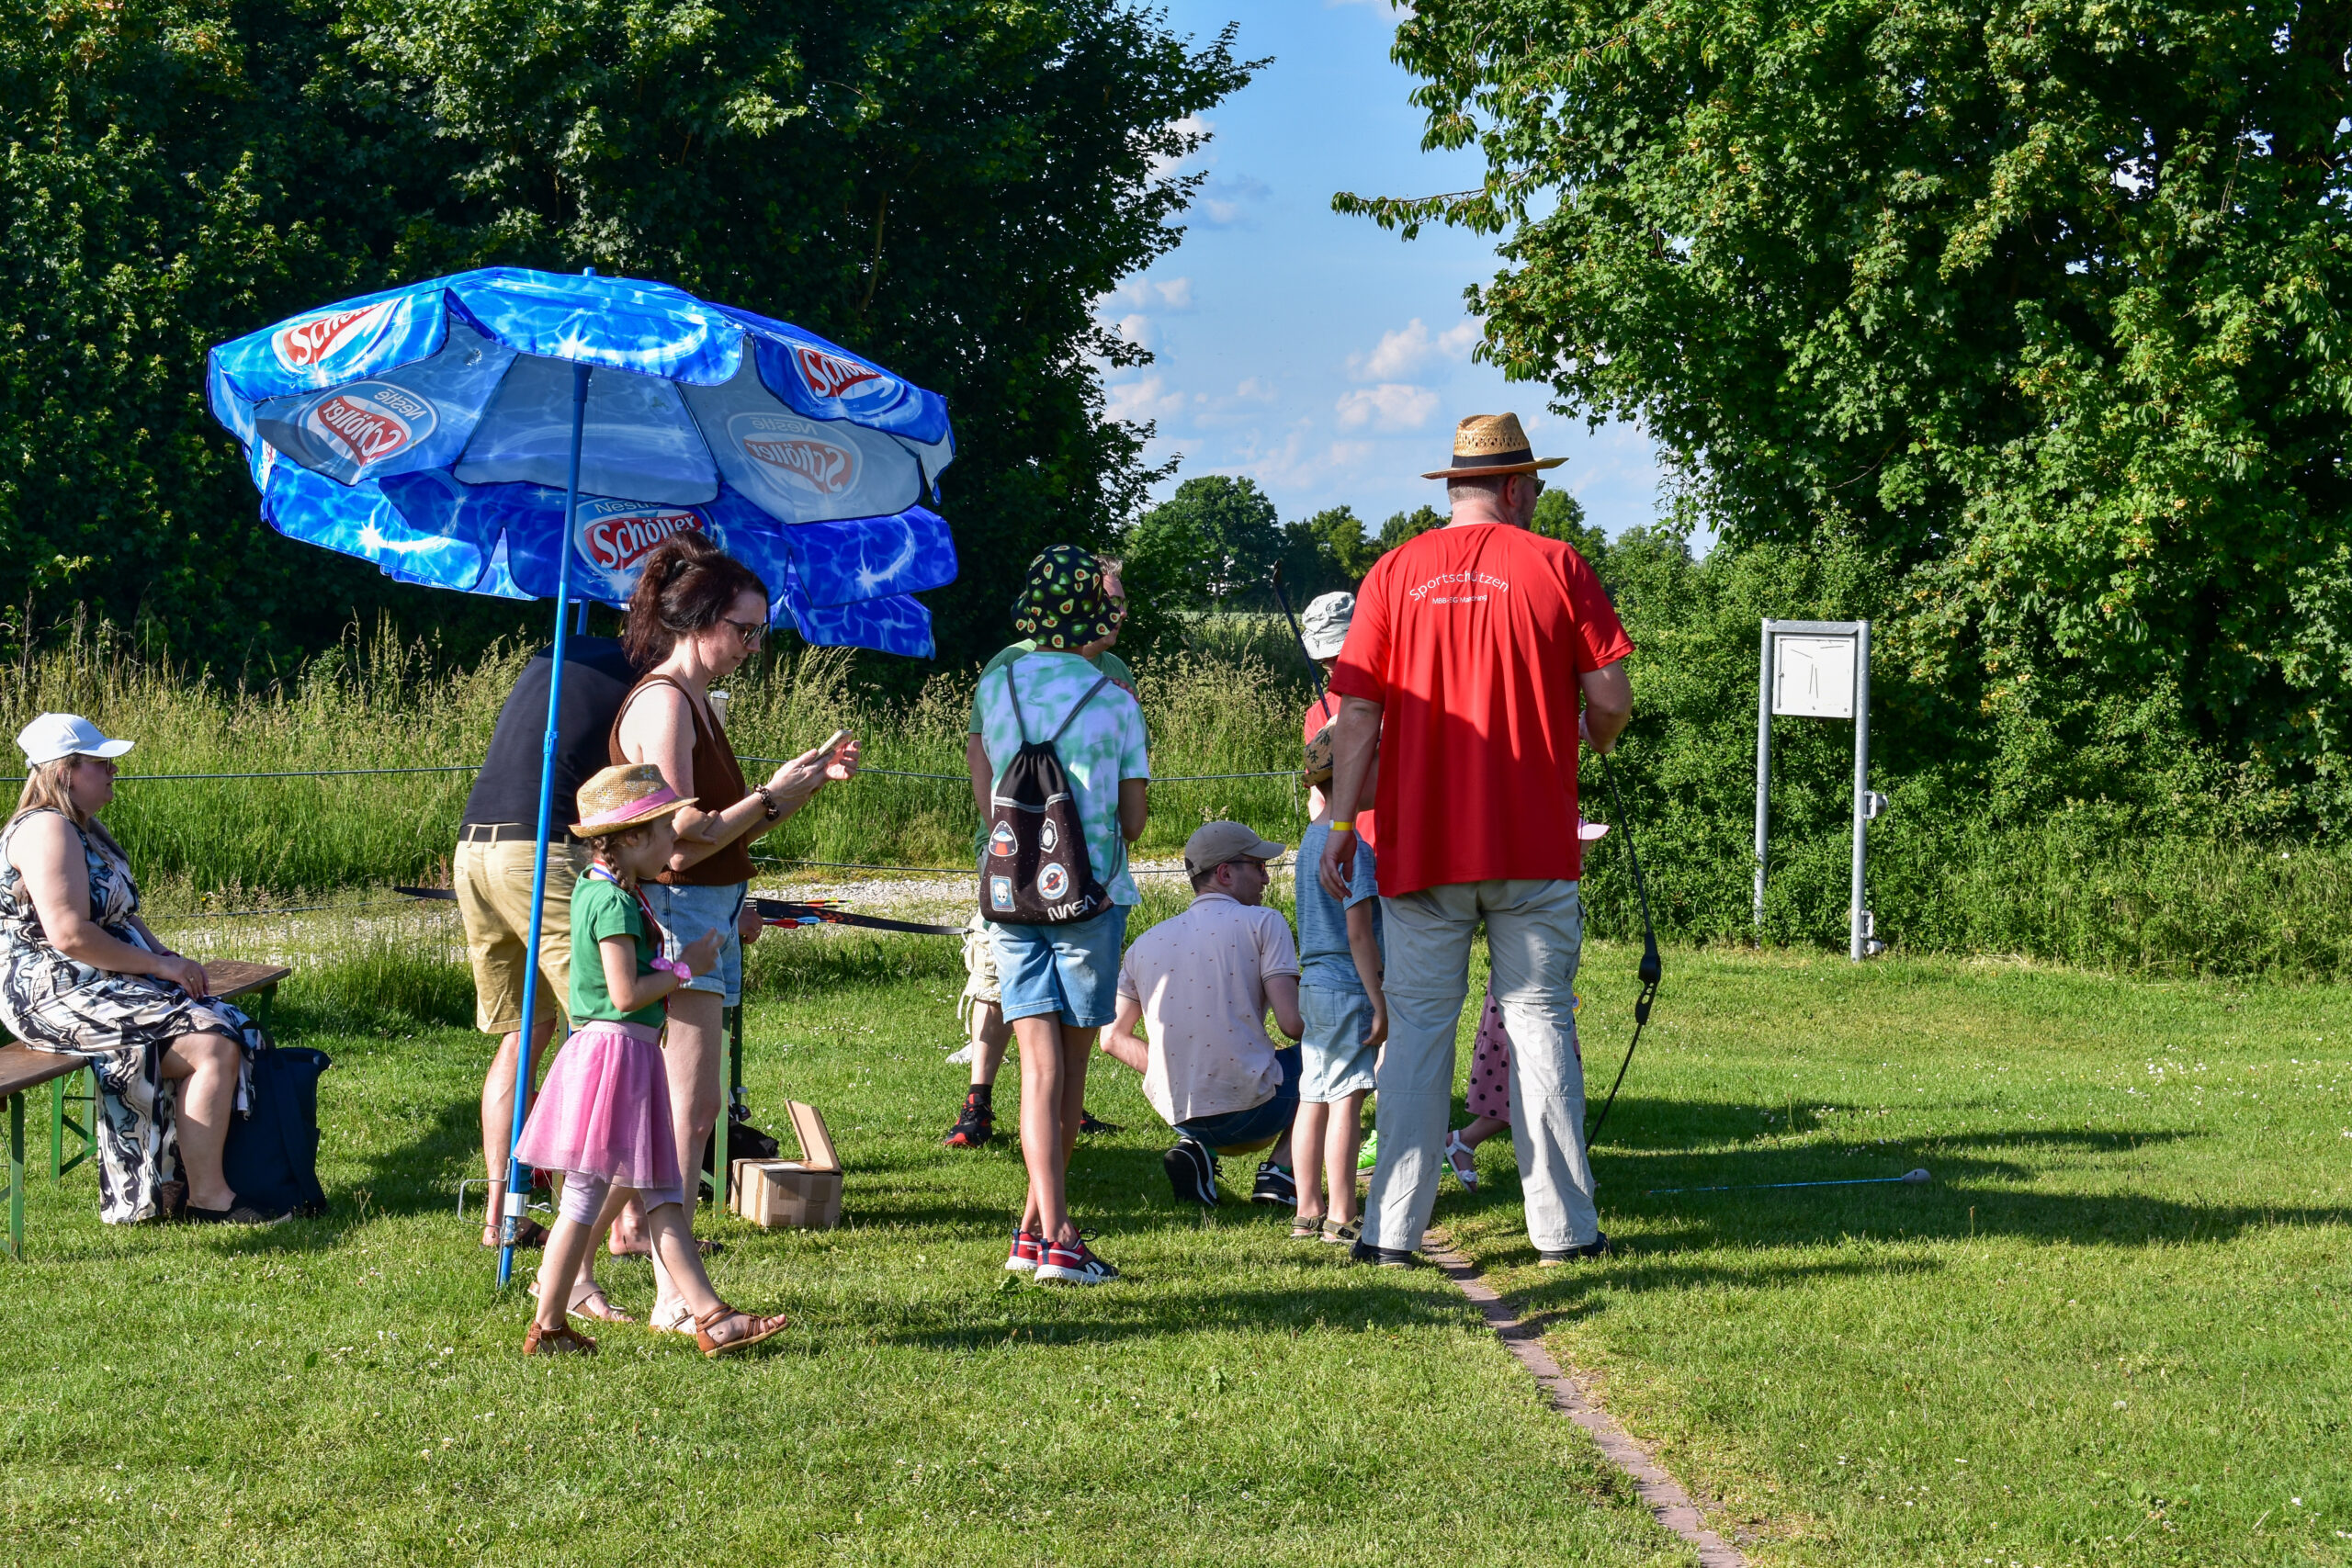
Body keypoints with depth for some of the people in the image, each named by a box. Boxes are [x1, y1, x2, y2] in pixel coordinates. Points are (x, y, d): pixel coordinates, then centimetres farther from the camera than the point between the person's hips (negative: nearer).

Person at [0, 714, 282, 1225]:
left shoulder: (87, 830, 17)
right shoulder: (47, 830, -17)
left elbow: (120, 916, 24)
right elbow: (70, 935, -25)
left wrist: (168, 958, 5)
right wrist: (159, 965, -17)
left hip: (100, 986, 11)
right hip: (56, 995, -11)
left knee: (231, 1029, 1)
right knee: (214, 1048, -20)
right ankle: (207, 1197, -14)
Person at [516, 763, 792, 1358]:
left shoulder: (596, 889, 14)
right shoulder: (616, 902, -17)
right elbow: (626, 994, -22)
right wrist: (686, 969, -10)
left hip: (632, 1056, 11)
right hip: (615, 1049, -11)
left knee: (662, 1198, 7)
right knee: (585, 1199, -2)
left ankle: (711, 1318, 7)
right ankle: (547, 1328, 6)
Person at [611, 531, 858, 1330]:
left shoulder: (693, 702, 17)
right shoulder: (662, 703, -14)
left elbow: (724, 827, 20)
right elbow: (681, 843, -21)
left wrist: (810, 777, 11)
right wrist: (774, 796, -15)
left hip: (706, 919, 10)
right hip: (673, 916, -10)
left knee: (683, 1112, 10)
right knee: (686, 1111, -11)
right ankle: (674, 1297, -9)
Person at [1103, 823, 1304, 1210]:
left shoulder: (1146, 944, 13)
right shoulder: (1262, 922, -2)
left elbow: (1113, 1039, 14)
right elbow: (1292, 1022, -11)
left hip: (1177, 1114, 5)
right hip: (1248, 1104, -5)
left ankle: (1195, 1149, 5)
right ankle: (1280, 1171, 3)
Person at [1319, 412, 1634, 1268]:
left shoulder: (1394, 573, 4)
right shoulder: (1555, 566, -1)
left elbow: (1359, 712, 0)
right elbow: (1610, 701, -2)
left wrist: (1341, 825, 2)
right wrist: (1599, 738, 20)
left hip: (1419, 844, 2)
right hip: (1534, 844, -1)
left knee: (1417, 1027, 5)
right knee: (1539, 1020, 6)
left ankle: (1392, 1229, 3)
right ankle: (1563, 1225, 9)